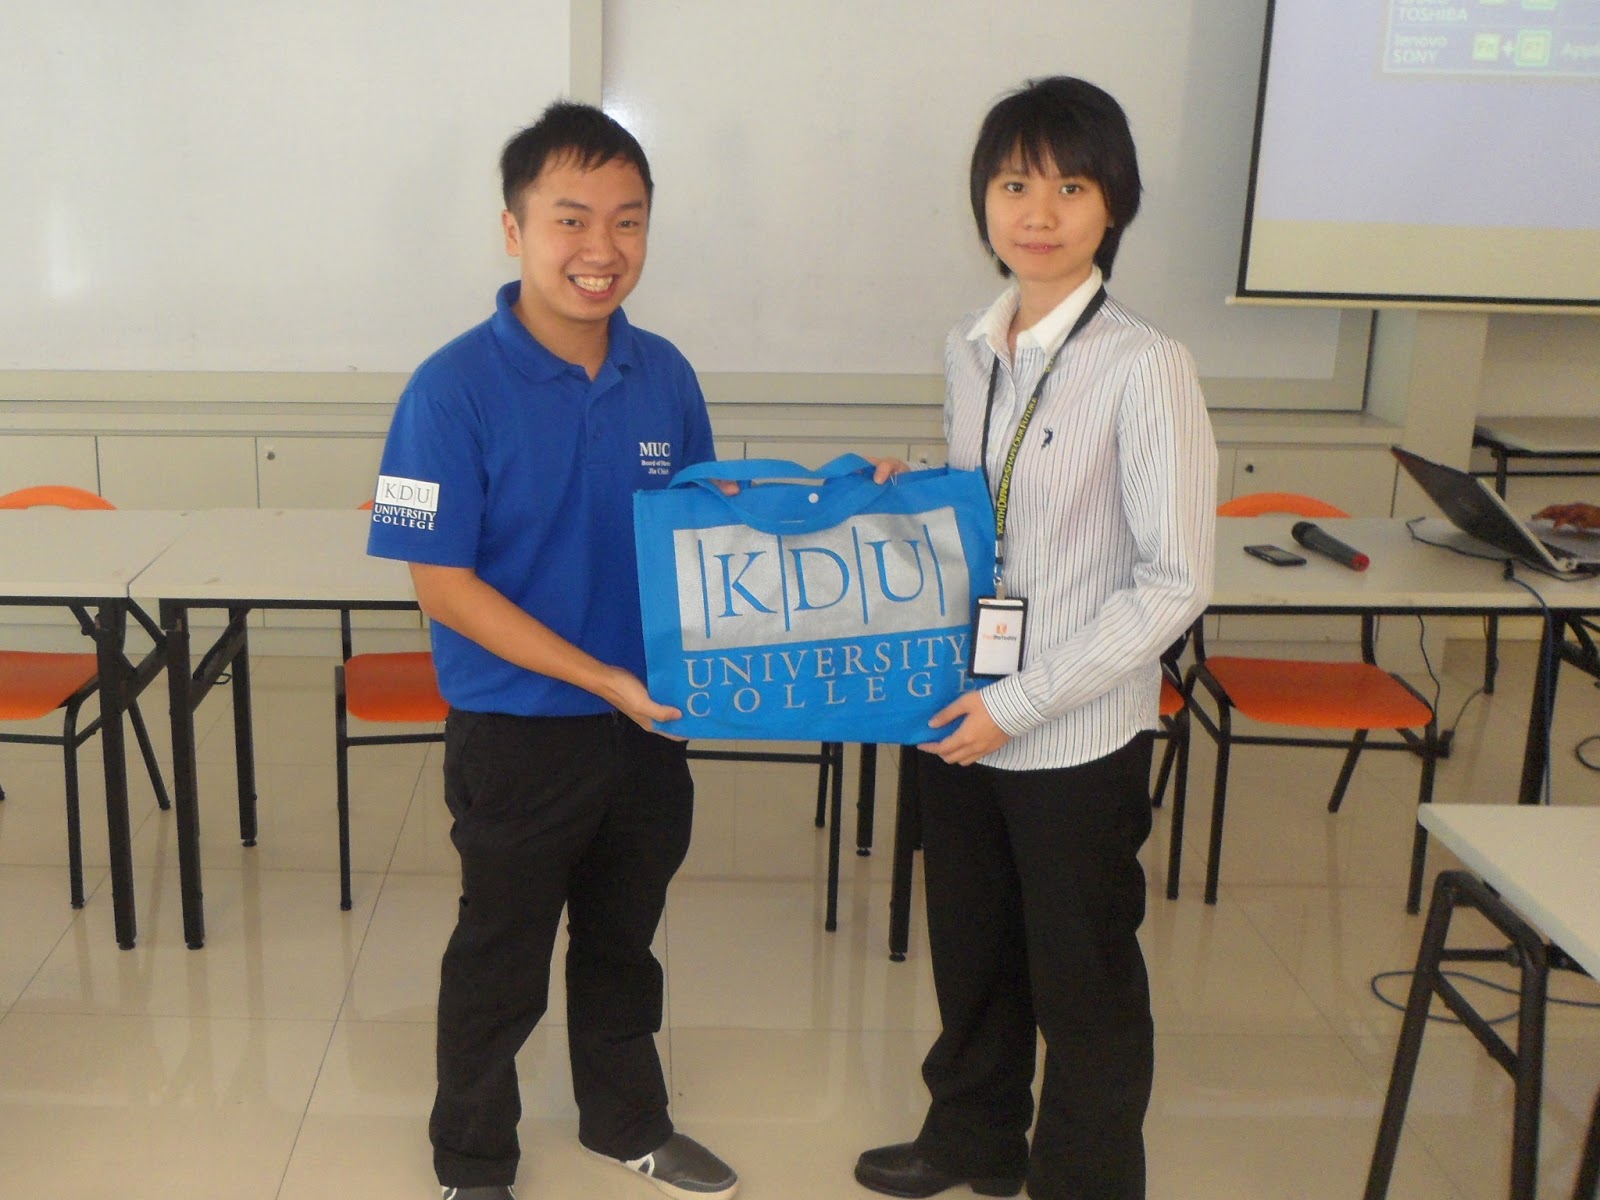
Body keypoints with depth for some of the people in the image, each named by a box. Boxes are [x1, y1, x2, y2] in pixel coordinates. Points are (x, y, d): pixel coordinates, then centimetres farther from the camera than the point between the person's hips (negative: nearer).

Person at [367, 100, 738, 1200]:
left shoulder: (665, 375, -3)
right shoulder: (456, 389, -18)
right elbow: (443, 582, -18)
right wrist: (601, 678, -22)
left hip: (650, 721, 5)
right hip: (517, 729, -5)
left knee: (623, 942, 24)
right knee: (502, 965, 14)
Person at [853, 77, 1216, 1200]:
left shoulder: (1144, 368, -17)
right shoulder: (971, 351, 3)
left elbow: (1174, 583, -17)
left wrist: (1020, 700, -17)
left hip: (1079, 736, -6)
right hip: (961, 711, 6)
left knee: (1082, 978, 12)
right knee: (970, 947, 23)